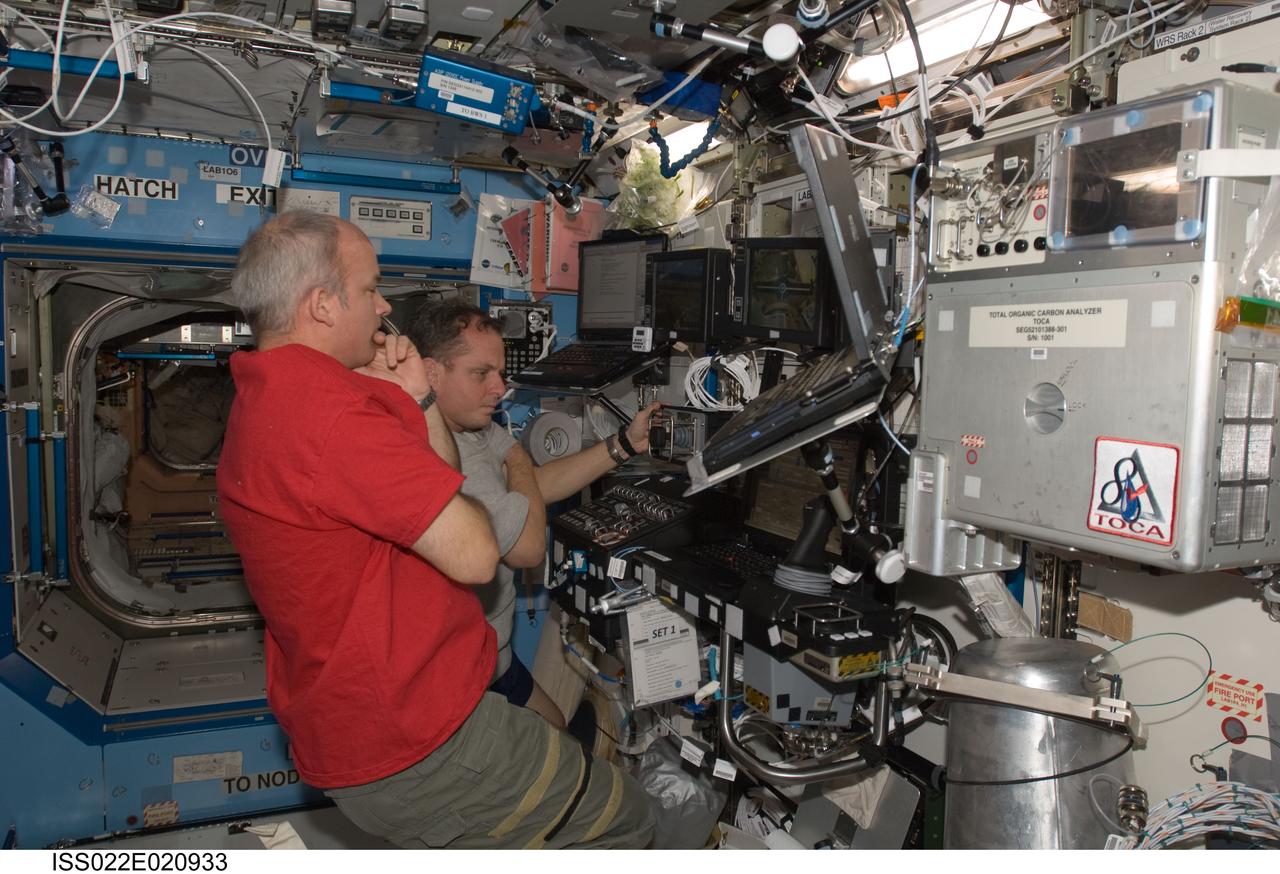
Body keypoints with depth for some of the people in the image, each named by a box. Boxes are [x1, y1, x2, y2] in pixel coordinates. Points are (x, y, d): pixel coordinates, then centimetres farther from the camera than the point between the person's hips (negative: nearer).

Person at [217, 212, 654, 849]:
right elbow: (474, 553, -24)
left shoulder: (264, 401, 12)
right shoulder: (325, 405, -24)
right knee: (623, 820, 4)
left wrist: (414, 402, 1)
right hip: (418, 744, -10)